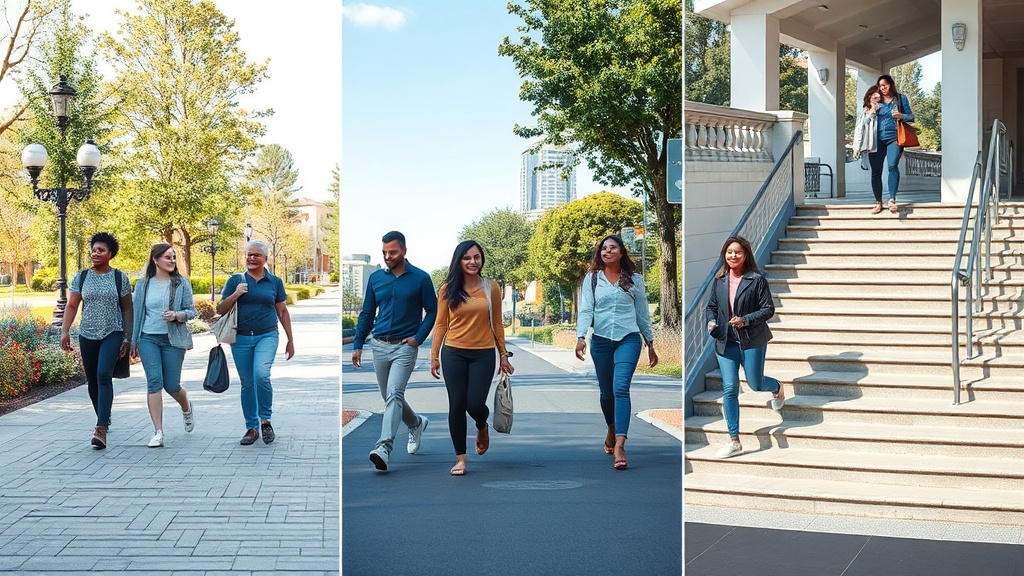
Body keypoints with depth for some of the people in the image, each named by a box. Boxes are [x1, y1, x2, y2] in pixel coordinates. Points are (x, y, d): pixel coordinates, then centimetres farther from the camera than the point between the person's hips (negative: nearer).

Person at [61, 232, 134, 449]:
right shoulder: (82, 277, 7)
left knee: (104, 375, -20)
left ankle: (101, 429, -26)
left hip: (112, 334, -4)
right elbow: (72, 306, 8)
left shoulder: (120, 278, 2)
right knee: (92, 381, 9)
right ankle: (104, 419, 31)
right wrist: (65, 331, -3)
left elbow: (127, 309, 5)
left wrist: (128, 337, 1)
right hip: (87, 335, 4)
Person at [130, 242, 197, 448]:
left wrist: (177, 315, -20)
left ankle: (187, 408, 39)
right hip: (148, 338, 1)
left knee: (172, 386, 3)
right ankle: (158, 432, -6)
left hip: (173, 339, -1)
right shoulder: (143, 285, 6)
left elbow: (191, 311, 1)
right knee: (154, 382, -9)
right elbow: (136, 314, 12)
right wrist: (133, 342, 12)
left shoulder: (181, 283, 1)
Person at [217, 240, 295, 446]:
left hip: (267, 336, -2)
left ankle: (265, 419, -4)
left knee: (261, 374, -23)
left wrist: (290, 340, 11)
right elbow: (220, 310, 6)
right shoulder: (235, 280, 6)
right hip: (241, 338, 2)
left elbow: (282, 312, 12)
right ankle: (251, 428, 18)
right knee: (247, 384, 6)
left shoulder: (275, 282, 7)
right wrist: (235, 295, -12)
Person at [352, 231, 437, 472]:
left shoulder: (420, 278, -4)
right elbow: (367, 314, 12)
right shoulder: (375, 278, 6)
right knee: (389, 396, 15)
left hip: (405, 346, -5)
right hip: (380, 345, 5)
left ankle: (384, 447, -27)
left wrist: (418, 337, -9)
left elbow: (432, 311, 2)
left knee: (394, 394, -19)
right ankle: (416, 423, 43)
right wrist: (357, 345, 7)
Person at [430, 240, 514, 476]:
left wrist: (503, 355, 6)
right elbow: (440, 325, 4)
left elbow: (497, 324, 7)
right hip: (454, 354, 1)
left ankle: (482, 428, 29)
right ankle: (460, 457, 14)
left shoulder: (491, 288, 2)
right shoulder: (448, 289, 2)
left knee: (475, 404, -8)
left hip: (483, 355, 0)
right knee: (456, 405, 1)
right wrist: (434, 356, 1)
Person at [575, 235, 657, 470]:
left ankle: (619, 445, -25)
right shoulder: (591, 279, 6)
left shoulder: (634, 280, 6)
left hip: (628, 339, -2)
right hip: (601, 341, 2)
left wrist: (650, 344, 13)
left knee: (620, 388, -18)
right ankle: (612, 430, 39)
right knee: (606, 392, 11)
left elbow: (643, 313, 11)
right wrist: (581, 337, -18)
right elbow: (585, 310, -2)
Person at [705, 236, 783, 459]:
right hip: (726, 342, 3)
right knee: (729, 388, -3)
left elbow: (768, 309, -7)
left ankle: (777, 388, 44)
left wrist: (746, 320, -20)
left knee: (756, 384, 4)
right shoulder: (719, 281, 6)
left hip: (752, 340, -3)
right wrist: (711, 321, -7)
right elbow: (711, 306, 14)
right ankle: (734, 441, 2)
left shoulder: (757, 280, -7)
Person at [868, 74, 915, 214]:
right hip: (877, 139, 3)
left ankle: (892, 200, -27)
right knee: (876, 171, 1)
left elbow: (911, 117, 10)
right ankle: (878, 203, 12)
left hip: (894, 139, -3)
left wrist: (902, 116, -11)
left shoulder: (901, 99, 10)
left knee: (892, 166, -23)